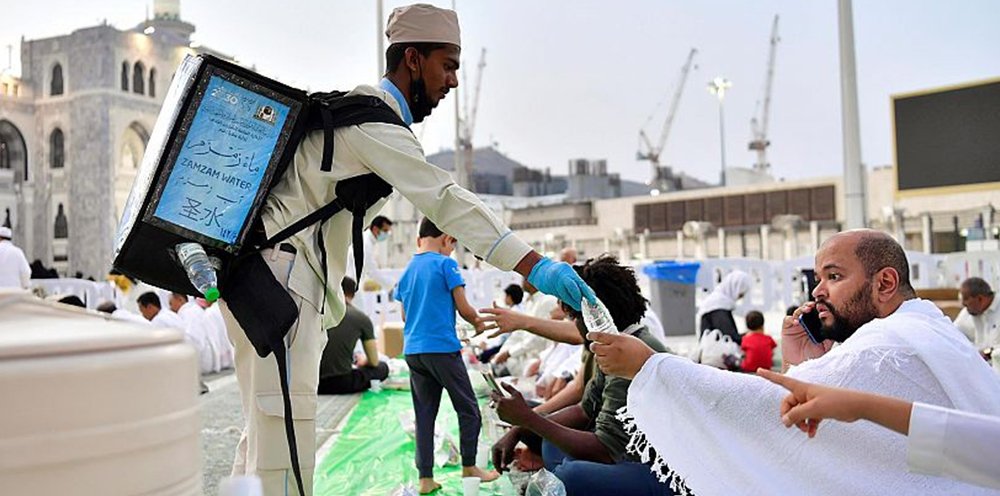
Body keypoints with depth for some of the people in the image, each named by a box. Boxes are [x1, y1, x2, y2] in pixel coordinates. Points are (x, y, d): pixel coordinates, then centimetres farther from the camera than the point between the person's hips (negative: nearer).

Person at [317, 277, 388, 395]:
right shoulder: (362, 319, 0)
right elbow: (374, 361, 7)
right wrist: (361, 362, 31)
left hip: (315, 383, 4)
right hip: (341, 383, -4)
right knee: (382, 367, 19)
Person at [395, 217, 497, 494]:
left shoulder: (407, 270, 12)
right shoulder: (446, 264, -6)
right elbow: (463, 308, -7)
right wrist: (478, 323, 11)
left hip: (412, 351, 6)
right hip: (442, 348, -6)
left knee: (424, 414, 9)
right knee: (468, 408, 9)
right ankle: (469, 466, 18)